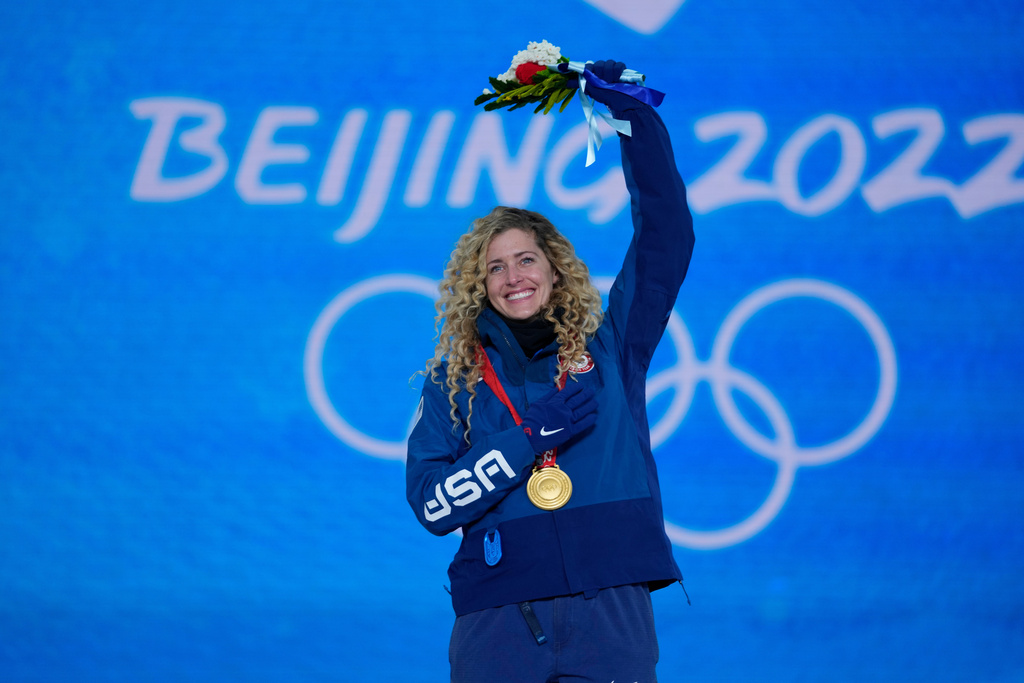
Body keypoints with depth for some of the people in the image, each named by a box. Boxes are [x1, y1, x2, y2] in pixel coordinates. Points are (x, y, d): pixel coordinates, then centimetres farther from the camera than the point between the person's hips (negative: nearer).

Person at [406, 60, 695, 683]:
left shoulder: (608, 346, 12)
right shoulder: (455, 378, 12)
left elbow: (666, 233, 8)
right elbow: (430, 502, 2)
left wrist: (633, 115, 5)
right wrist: (530, 437, -8)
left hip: (610, 608, 0)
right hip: (499, 616, 0)